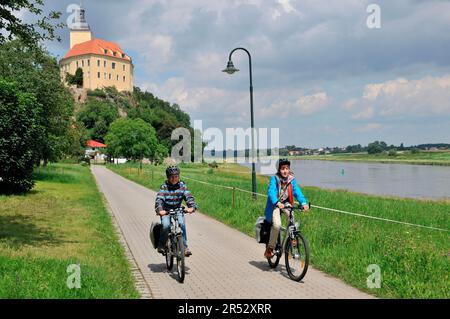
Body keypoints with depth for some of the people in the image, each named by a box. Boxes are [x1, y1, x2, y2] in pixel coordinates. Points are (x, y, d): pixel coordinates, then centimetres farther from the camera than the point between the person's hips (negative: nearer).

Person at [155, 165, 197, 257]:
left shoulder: (182, 186, -1)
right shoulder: (164, 186, -7)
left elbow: (189, 197, -13)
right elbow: (159, 199, -19)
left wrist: (192, 207, -33)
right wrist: (159, 210, -39)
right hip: (166, 211, -1)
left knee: (181, 224, -25)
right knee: (165, 225, -26)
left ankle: (184, 246, -18)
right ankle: (161, 245, -2)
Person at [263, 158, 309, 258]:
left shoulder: (291, 179, -4)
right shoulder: (274, 179, -15)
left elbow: (297, 191, -14)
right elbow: (271, 192, -28)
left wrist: (303, 203, -32)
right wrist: (277, 203, -46)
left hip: (286, 203, 4)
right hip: (275, 205, -3)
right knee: (277, 225, -24)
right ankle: (270, 248, -5)